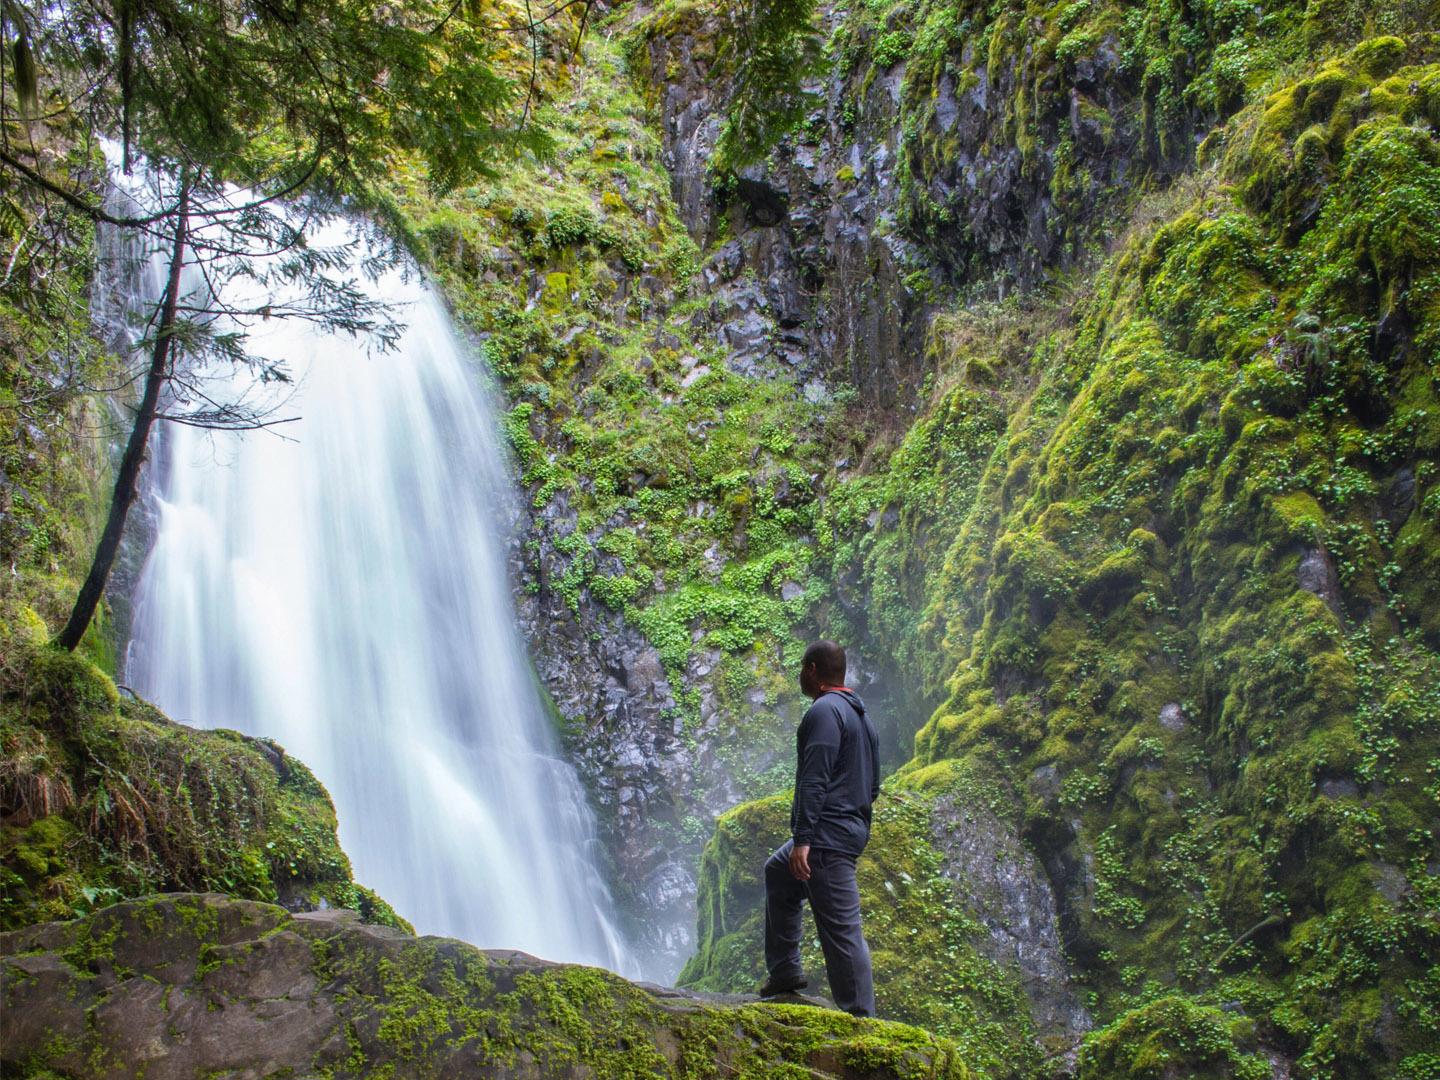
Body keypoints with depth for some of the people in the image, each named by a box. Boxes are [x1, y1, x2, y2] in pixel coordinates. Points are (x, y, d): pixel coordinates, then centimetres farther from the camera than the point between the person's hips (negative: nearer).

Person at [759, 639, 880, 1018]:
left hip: (827, 837, -11)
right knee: (777, 873, 27)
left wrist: (802, 839, -24)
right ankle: (784, 971, 29)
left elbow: (815, 780, -21)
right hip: (853, 830, 11)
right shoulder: (861, 717, 18)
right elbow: (872, 785, 23)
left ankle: (861, 1018, -4)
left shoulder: (824, 710, -12)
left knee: (841, 930, -8)